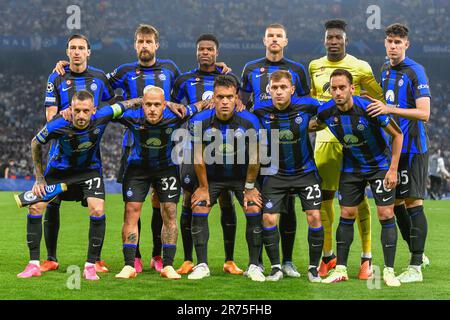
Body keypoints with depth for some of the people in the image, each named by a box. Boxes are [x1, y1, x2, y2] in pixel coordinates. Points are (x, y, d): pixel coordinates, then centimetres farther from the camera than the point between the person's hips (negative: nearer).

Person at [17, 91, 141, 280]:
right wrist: (39, 178, -6)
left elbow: (125, 104, -10)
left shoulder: (101, 118, -28)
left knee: (97, 210, -20)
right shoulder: (57, 126, -30)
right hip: (59, 169, 0)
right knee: (35, 207, -10)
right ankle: (34, 265, -1)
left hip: (89, 169, 0)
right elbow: (36, 143, -9)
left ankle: (90, 266, -7)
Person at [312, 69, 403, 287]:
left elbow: (397, 135, -15)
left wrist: (393, 169, -15)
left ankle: (389, 271, -3)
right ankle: (340, 269, 8)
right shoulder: (326, 111, -15)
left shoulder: (368, 108, -27)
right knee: (347, 215, 1)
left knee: (386, 215, -9)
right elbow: (315, 125, 13)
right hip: (351, 168, 4)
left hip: (380, 165, -3)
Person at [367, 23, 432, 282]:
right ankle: (418, 255, 24)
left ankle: (415, 268, -6)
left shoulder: (415, 71, -10)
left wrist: (390, 109, -26)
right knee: (396, 203, 10)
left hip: (413, 146, -7)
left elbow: (424, 113, -19)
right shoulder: (385, 70, 13)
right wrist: (373, 103, 9)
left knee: (413, 203, -8)